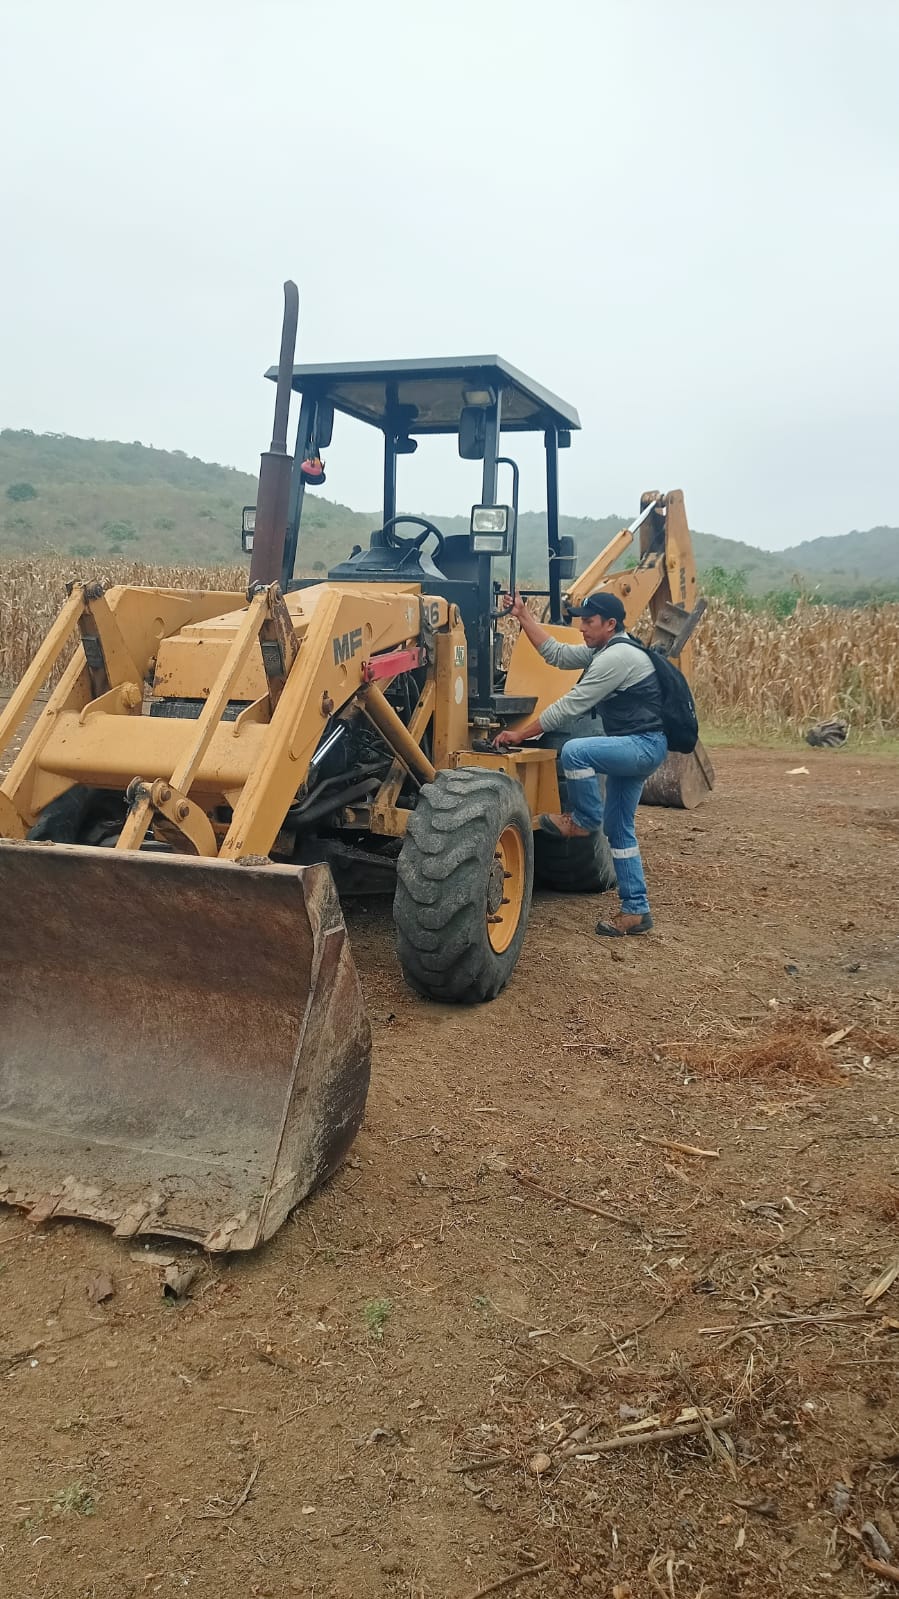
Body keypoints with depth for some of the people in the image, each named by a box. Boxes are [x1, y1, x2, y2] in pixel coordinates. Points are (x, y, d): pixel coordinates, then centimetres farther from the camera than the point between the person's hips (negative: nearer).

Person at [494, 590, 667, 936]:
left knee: (575, 751, -31)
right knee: (620, 829, 12)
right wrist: (523, 615, 9)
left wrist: (519, 734, -16)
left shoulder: (617, 656, -20)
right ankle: (635, 910, 17)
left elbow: (570, 706, -21)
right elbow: (556, 653, 14)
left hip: (644, 745, -11)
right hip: (634, 748, 11)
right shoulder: (604, 651, 11)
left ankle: (584, 821, -8)